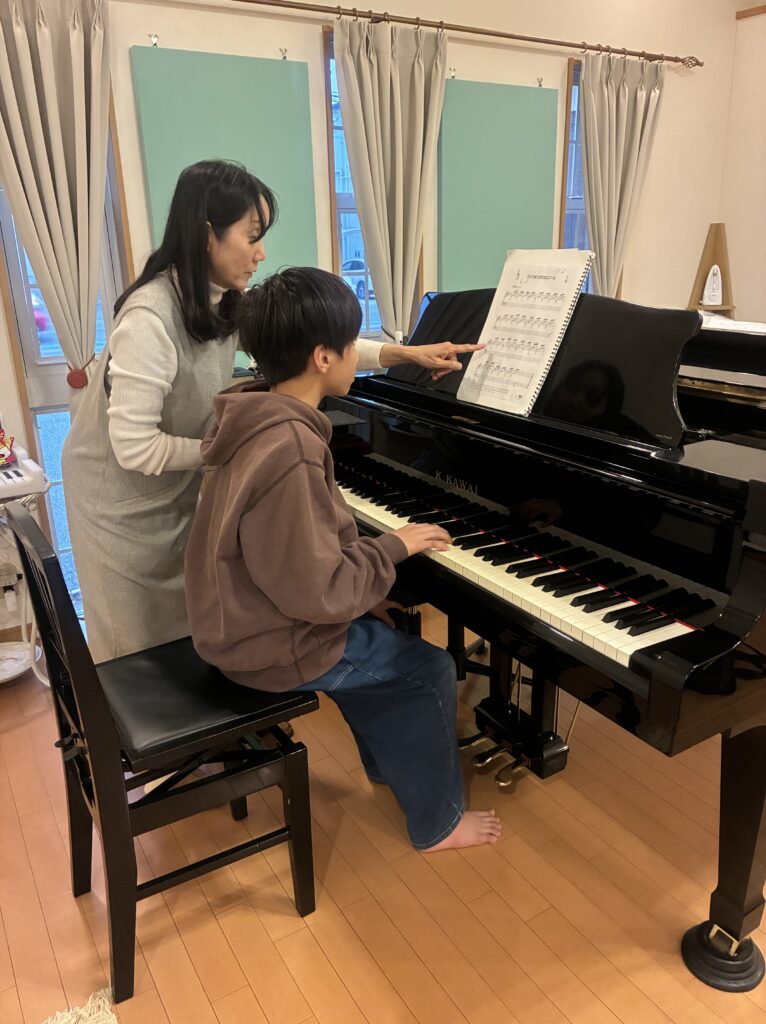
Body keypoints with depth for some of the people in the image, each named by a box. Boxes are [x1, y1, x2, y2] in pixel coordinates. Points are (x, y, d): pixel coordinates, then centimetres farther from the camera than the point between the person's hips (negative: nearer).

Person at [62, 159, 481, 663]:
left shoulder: (223, 304, -4)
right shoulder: (151, 318, -31)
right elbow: (135, 447, -30)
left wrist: (410, 352, -5)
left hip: (178, 487, 7)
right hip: (123, 497, -7)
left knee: (189, 627, 17)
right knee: (140, 643, 11)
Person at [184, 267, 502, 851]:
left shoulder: (260, 417, 0)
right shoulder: (291, 453, -31)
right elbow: (319, 592, -29)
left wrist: (365, 594, 7)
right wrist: (395, 548, -14)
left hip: (243, 615, 9)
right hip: (275, 645, -9)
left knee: (381, 633, 27)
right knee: (431, 669, 3)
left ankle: (390, 759, 45)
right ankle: (438, 822, 22)